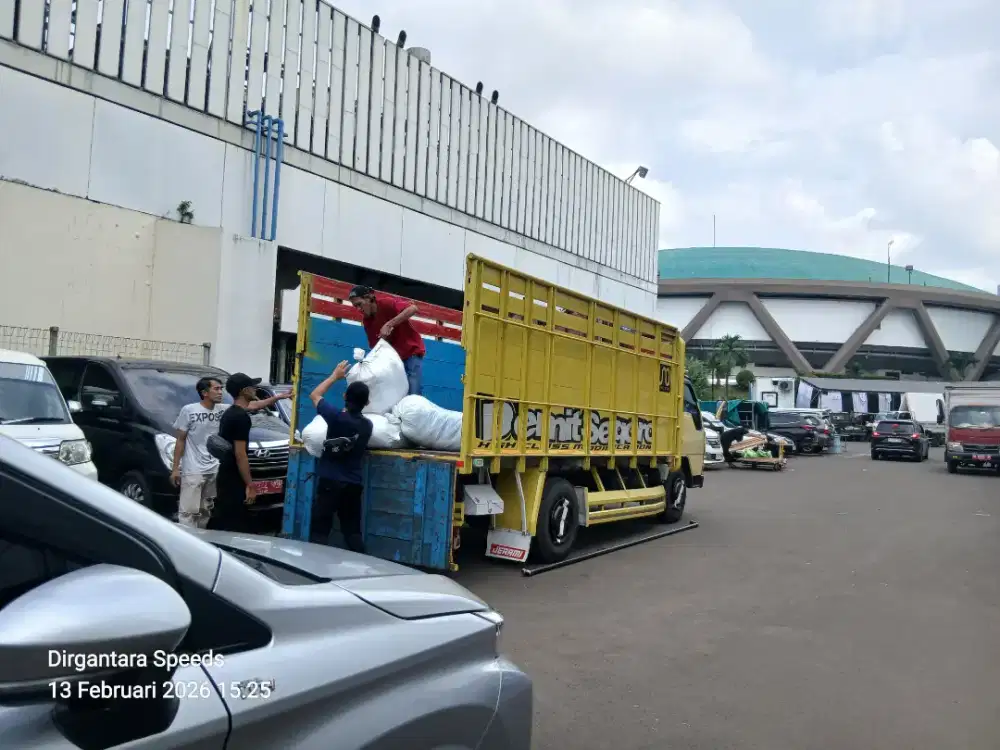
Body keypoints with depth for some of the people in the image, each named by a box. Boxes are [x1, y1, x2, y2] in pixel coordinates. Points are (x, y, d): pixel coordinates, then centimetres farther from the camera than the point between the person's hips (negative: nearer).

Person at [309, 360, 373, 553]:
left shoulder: (337, 417, -13)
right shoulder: (367, 425, 2)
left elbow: (315, 395, 3)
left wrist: (335, 376, 13)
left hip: (331, 482, -5)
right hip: (354, 484, 5)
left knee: (320, 530, 0)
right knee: (353, 531, 12)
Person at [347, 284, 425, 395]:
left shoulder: (386, 303, -15)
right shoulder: (366, 320, 3)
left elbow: (413, 308, -29)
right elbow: (374, 345, 5)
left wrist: (388, 325, -31)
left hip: (412, 352, -6)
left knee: (413, 394, -12)